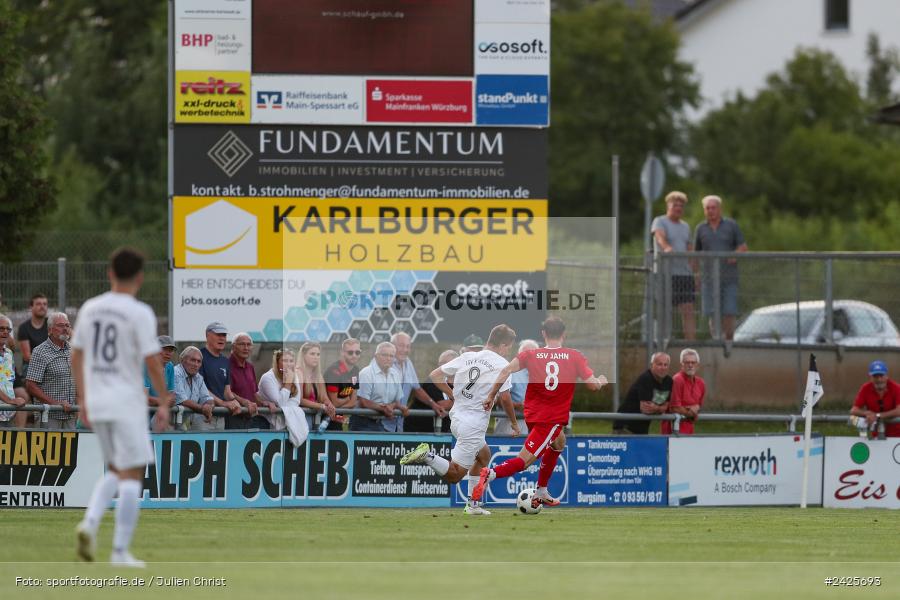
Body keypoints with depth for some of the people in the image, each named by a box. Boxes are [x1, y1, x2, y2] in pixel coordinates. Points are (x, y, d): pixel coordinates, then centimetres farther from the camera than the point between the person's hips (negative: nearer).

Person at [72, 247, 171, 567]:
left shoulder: (89, 309, 6)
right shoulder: (140, 313, -12)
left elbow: (76, 356, 12)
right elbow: (152, 361, -14)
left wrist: (83, 400, 20)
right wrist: (164, 403, -4)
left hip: (96, 404, 6)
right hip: (127, 402, -6)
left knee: (116, 471, 20)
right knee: (131, 475, 0)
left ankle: (90, 522, -3)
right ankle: (120, 550, -3)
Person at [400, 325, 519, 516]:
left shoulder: (466, 357, 8)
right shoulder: (502, 364, -9)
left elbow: (435, 375, 9)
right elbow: (505, 398, -15)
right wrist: (514, 422, 1)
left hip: (457, 419, 8)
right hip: (474, 425, -8)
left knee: (484, 455, 30)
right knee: (453, 476, -4)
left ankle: (473, 503, 30)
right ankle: (428, 455, -24)